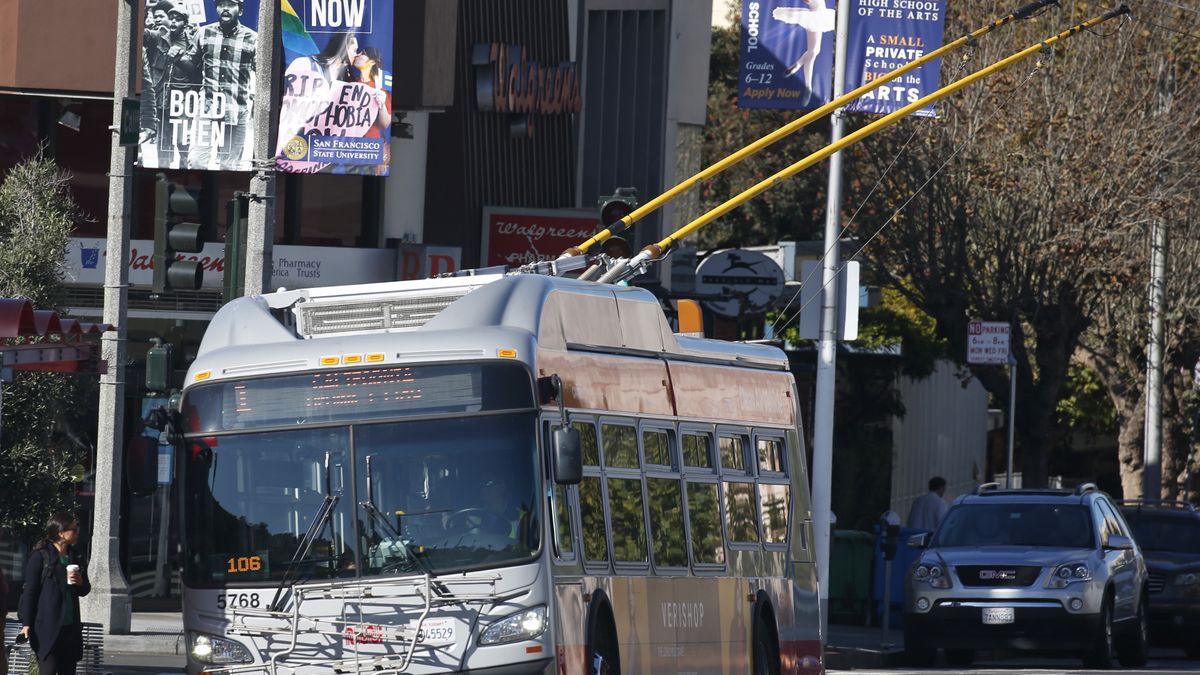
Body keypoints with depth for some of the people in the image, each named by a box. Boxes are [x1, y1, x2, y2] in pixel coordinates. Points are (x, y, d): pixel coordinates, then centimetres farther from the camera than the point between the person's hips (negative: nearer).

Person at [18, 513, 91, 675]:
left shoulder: (73, 557, 13)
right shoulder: (40, 556, -6)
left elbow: (85, 590, 21)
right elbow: (30, 590, -7)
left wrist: (80, 583, -3)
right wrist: (26, 623, -11)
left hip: (70, 626, 7)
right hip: (46, 627, -7)